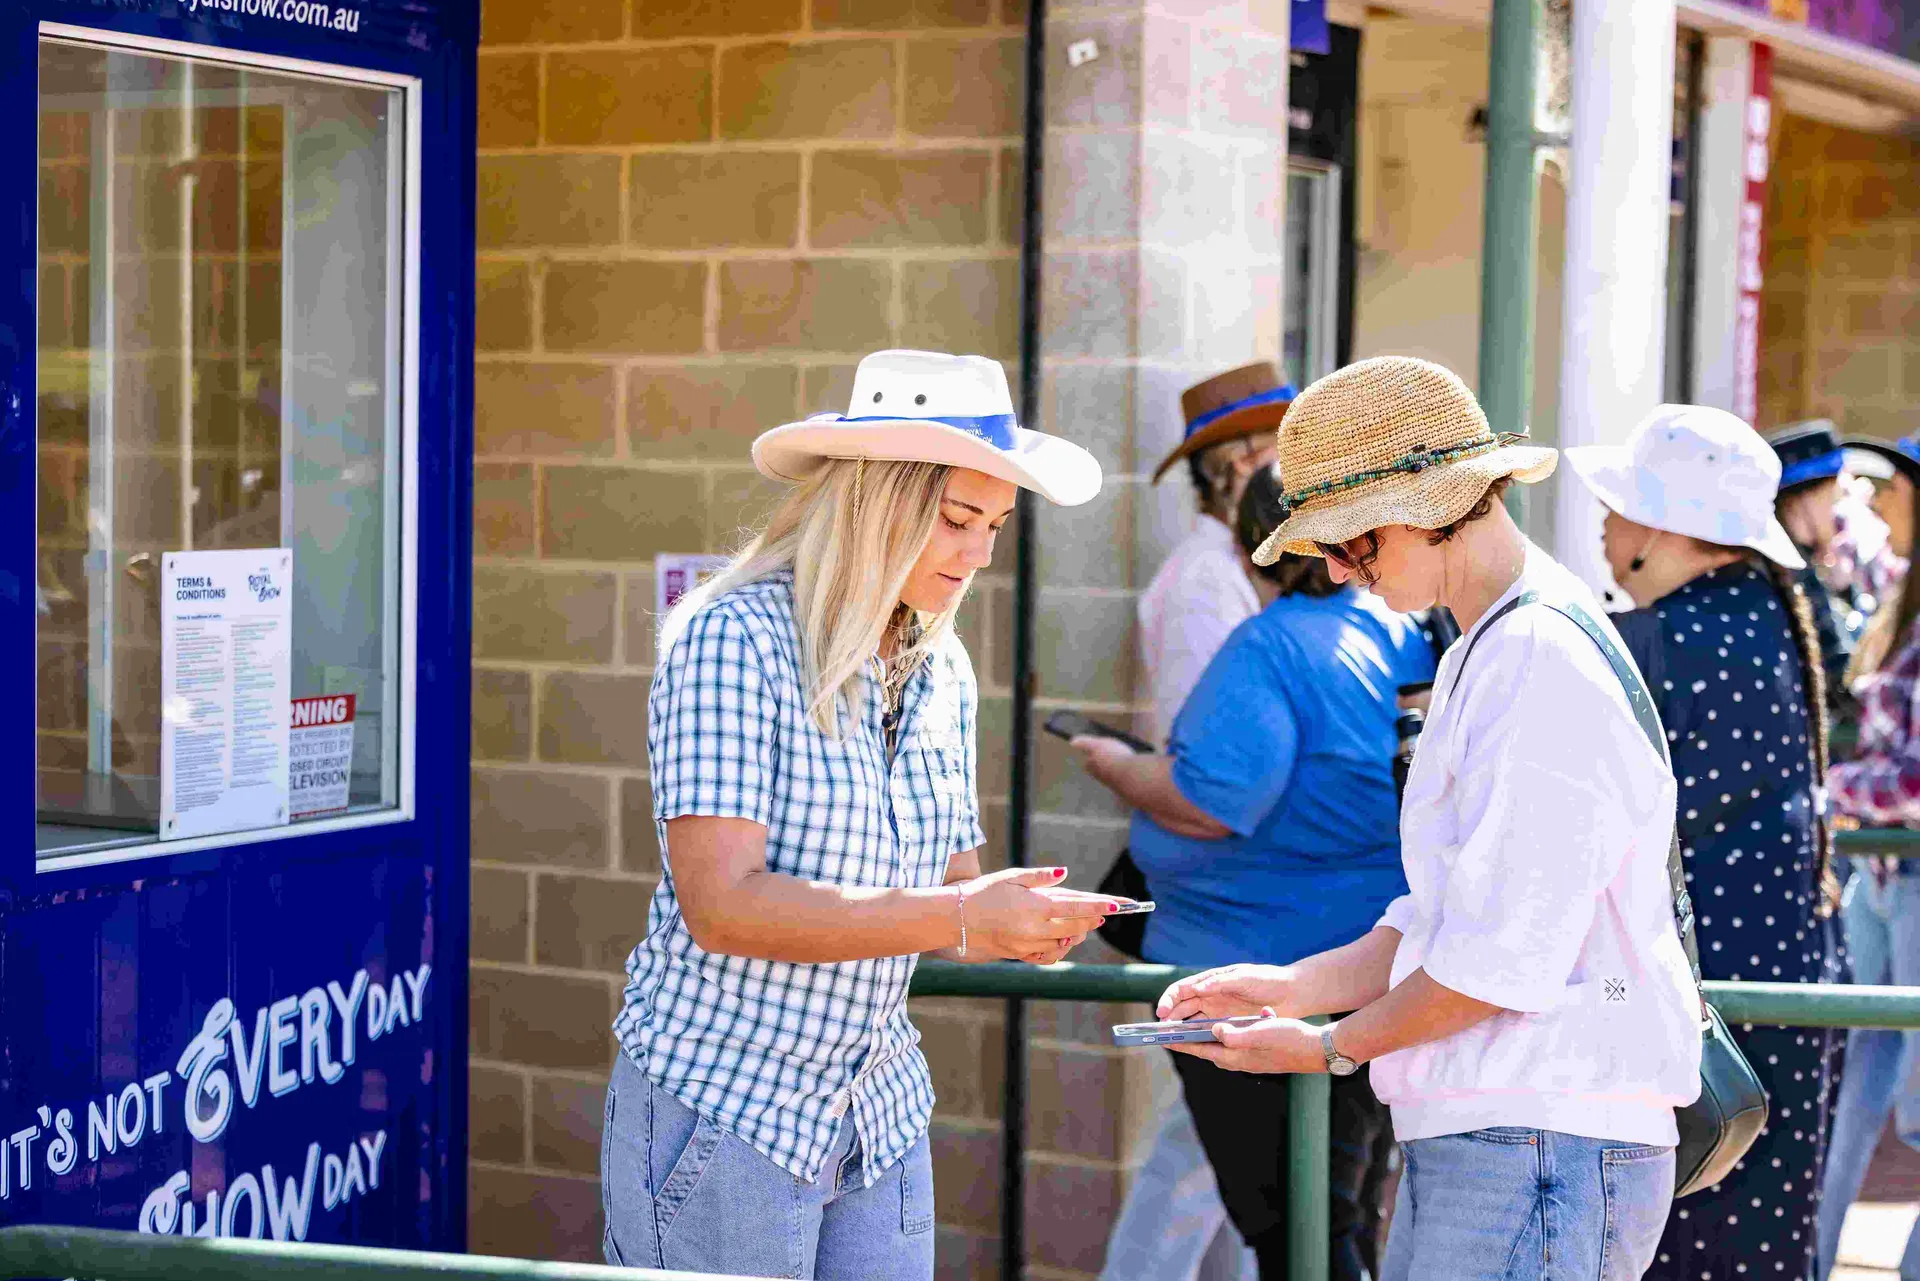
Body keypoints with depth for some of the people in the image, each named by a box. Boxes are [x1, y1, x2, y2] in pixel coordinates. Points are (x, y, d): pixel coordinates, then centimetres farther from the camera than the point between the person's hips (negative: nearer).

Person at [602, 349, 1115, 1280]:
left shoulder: (942, 673, 7)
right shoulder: (733, 641, -14)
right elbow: (722, 904, -23)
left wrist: (1025, 920, -9)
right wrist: (956, 918, -26)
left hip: (880, 1119, 7)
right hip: (723, 1116, -6)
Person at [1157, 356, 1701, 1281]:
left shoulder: (1544, 665, -15)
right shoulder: (1478, 658, 18)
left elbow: (1503, 961, -18)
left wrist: (1330, 1048, -5)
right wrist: (1294, 988, 10)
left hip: (1545, 1145, -10)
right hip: (1465, 1140, 10)